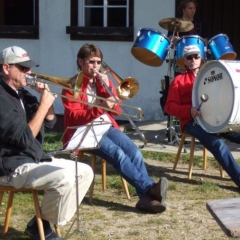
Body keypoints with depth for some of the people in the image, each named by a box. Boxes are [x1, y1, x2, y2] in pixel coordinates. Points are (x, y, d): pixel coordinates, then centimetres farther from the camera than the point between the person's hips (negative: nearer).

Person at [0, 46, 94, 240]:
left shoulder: (22, 93, 13)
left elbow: (49, 123, 19)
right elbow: (24, 139, -24)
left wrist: (46, 98, 1)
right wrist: (43, 105, -19)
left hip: (36, 158, 10)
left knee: (85, 172, 3)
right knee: (64, 178, -29)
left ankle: (42, 222, 4)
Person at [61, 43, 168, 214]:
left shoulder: (103, 81, 15)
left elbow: (117, 110, 7)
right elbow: (75, 118, -13)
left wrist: (107, 87, -7)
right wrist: (100, 108, -28)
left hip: (107, 127, 5)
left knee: (134, 151, -23)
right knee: (118, 153, -31)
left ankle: (146, 197, -32)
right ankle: (150, 188, -38)